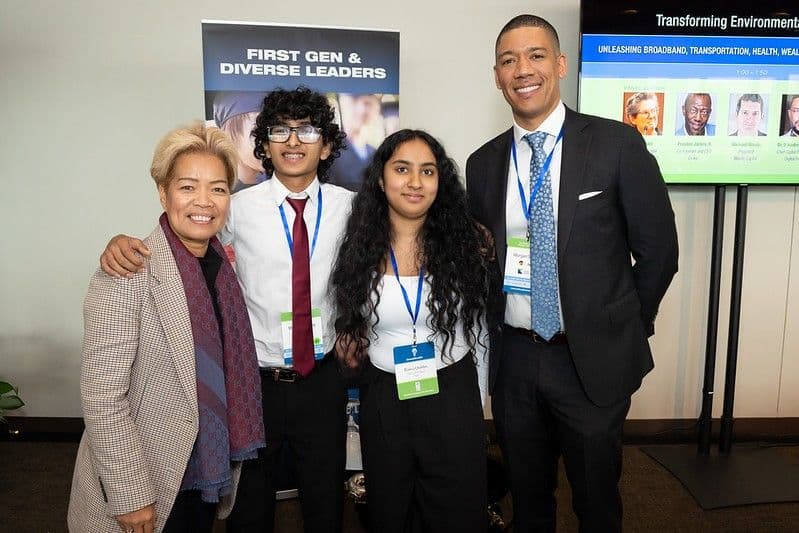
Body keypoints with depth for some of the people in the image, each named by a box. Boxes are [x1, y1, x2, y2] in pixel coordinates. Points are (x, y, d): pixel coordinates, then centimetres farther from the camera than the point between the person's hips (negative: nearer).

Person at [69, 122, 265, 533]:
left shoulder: (223, 264, -1)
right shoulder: (127, 273, -21)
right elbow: (102, 398, -21)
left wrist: (228, 457, 7)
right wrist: (130, 496, -18)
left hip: (208, 469, 6)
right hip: (147, 484, -6)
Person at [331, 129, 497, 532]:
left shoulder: (465, 242, -7)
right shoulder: (361, 249, -4)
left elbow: (478, 329, 3)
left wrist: (477, 400, 6)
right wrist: (348, 344, -4)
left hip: (453, 397, -1)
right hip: (383, 402, 2)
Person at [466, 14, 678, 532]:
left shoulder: (617, 144, -9)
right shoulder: (483, 163, 2)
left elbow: (658, 248, -4)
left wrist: (625, 328, 2)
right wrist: (491, 334, 6)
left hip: (594, 360, -2)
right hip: (512, 359, 3)